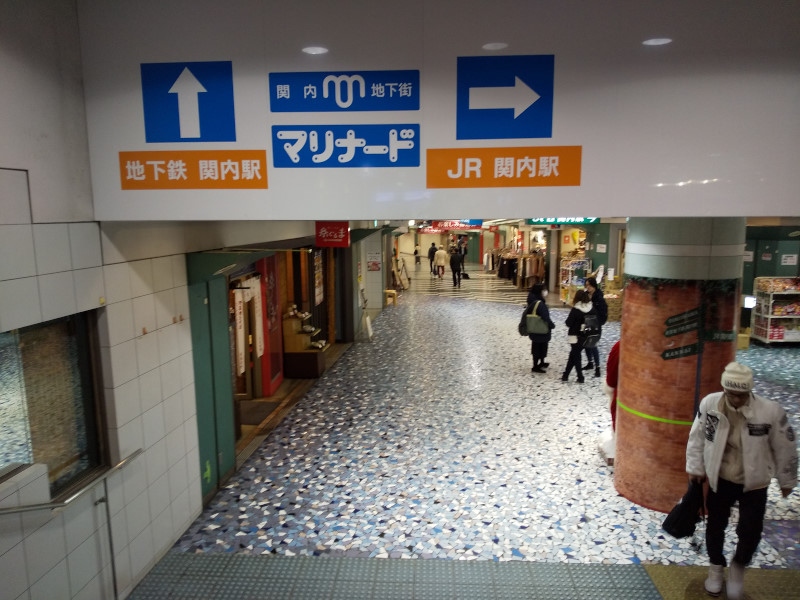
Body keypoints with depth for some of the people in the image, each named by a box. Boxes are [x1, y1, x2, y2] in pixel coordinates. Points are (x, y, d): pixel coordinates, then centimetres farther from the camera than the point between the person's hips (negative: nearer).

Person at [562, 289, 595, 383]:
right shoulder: (592, 308, -4)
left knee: (575, 356, 9)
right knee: (573, 354, 16)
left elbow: (568, 323, -14)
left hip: (575, 336, -5)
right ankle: (565, 375, 21)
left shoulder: (575, 309, -17)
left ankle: (580, 377, 7)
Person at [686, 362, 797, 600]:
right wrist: (695, 468, 2)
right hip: (719, 478, 1)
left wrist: (787, 481, 3)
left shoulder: (771, 411, -24)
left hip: (754, 483, -1)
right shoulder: (709, 404, -19)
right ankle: (716, 567, 41)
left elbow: (785, 448, -8)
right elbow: (697, 436, -3)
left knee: (750, 531, 5)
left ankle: (738, 567, 36)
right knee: (715, 525, 15)